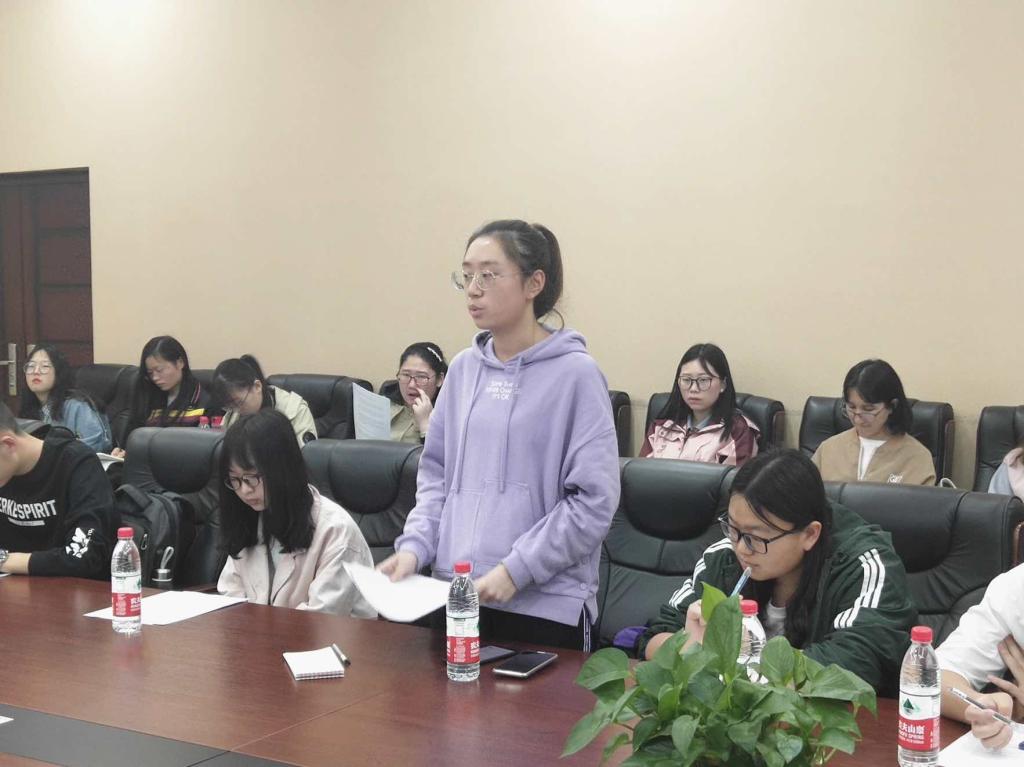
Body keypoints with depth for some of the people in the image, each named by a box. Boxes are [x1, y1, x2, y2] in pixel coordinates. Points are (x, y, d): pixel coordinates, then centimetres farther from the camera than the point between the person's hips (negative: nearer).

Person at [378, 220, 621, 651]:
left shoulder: (575, 373, -9)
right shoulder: (463, 369, 8)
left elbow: (594, 500, -12)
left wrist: (515, 570, -16)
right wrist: (414, 546, -1)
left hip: (547, 604, -5)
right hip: (457, 595, 5)